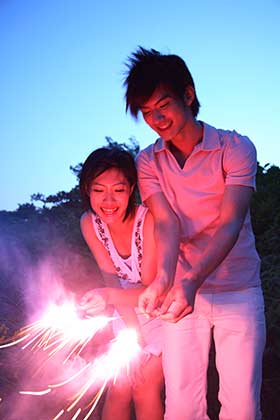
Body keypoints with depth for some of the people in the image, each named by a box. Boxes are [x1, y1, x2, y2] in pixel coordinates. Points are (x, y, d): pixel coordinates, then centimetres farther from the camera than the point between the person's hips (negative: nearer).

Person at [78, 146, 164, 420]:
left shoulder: (149, 220, -28)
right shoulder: (90, 223, -14)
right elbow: (113, 279, -14)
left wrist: (109, 296, -46)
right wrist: (136, 336, -23)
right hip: (128, 313, 4)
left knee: (145, 389, -11)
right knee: (119, 389, -1)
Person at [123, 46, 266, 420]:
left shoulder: (236, 148, -7)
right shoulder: (148, 162, 3)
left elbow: (229, 224, -19)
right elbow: (167, 223, -11)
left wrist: (192, 280, -35)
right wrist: (163, 280, -31)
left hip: (238, 292, -2)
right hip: (184, 290, 2)